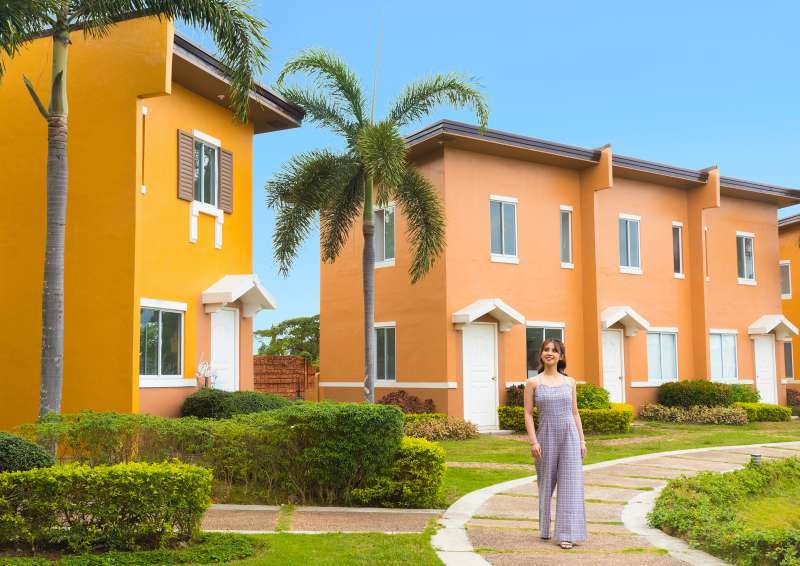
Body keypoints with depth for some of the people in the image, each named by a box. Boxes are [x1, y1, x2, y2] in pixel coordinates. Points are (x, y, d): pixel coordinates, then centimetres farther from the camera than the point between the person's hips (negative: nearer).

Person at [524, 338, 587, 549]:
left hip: (569, 436, 2)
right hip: (546, 436, -1)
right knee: (546, 482, 9)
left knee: (570, 483, -4)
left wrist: (582, 440, 7)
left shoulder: (569, 382, 8)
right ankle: (545, 529, 27)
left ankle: (567, 534, -1)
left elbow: (575, 412, 12)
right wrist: (533, 441, -11)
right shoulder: (533, 383, 0)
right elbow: (528, 414, -2)